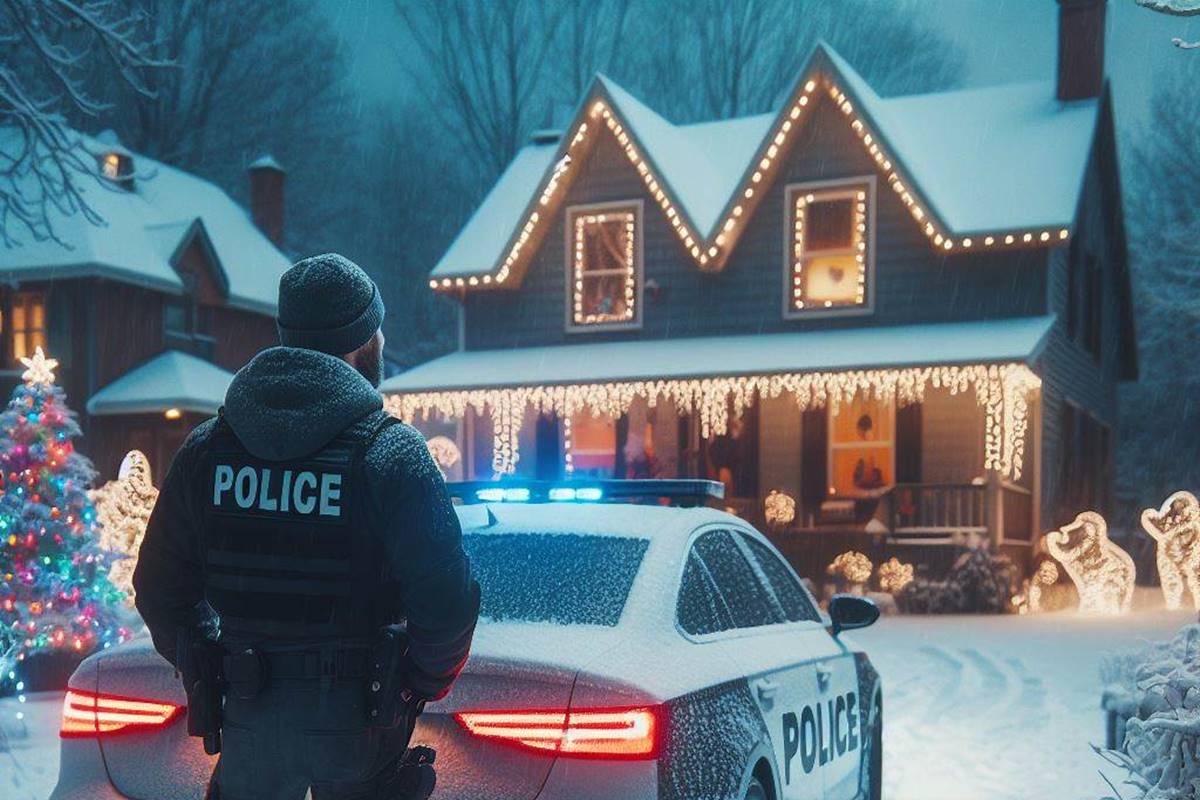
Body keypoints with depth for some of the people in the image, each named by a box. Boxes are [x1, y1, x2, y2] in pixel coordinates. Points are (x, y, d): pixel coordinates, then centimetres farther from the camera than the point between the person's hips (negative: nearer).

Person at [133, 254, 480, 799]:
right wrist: (423, 683, 0)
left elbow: (161, 591, 5)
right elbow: (446, 602, -18)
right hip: (355, 725, -3)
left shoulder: (206, 451, 0)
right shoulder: (390, 453, -13)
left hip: (248, 717, 3)